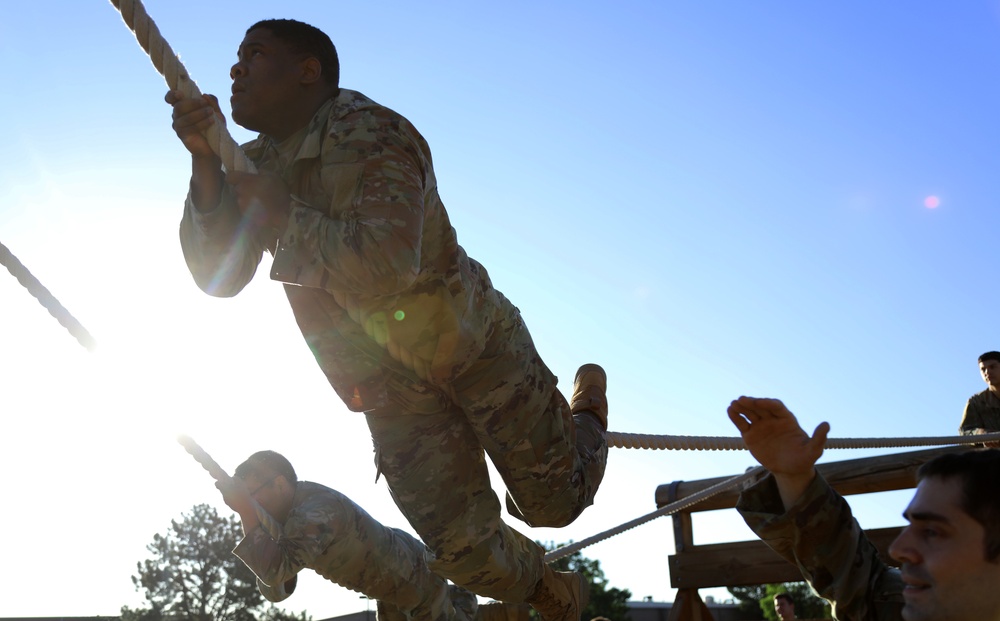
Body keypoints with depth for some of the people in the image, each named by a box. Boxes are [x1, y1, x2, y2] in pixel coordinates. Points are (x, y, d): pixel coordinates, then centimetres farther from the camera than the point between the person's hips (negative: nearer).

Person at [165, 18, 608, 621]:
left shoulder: (371, 133, -19)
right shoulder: (259, 163, 3)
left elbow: (389, 264, -33)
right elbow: (218, 277, -6)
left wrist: (284, 215, -24)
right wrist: (204, 163, -17)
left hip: (472, 343, -5)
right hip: (391, 387, 5)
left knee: (552, 502, 6)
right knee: (461, 549, 1)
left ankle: (587, 407, 38)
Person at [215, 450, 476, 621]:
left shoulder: (317, 510, -37)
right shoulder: (290, 512, -8)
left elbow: (276, 570, -48)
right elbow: (276, 591, -5)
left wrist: (245, 510, -46)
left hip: (415, 573, -8)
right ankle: (447, 599, 45)